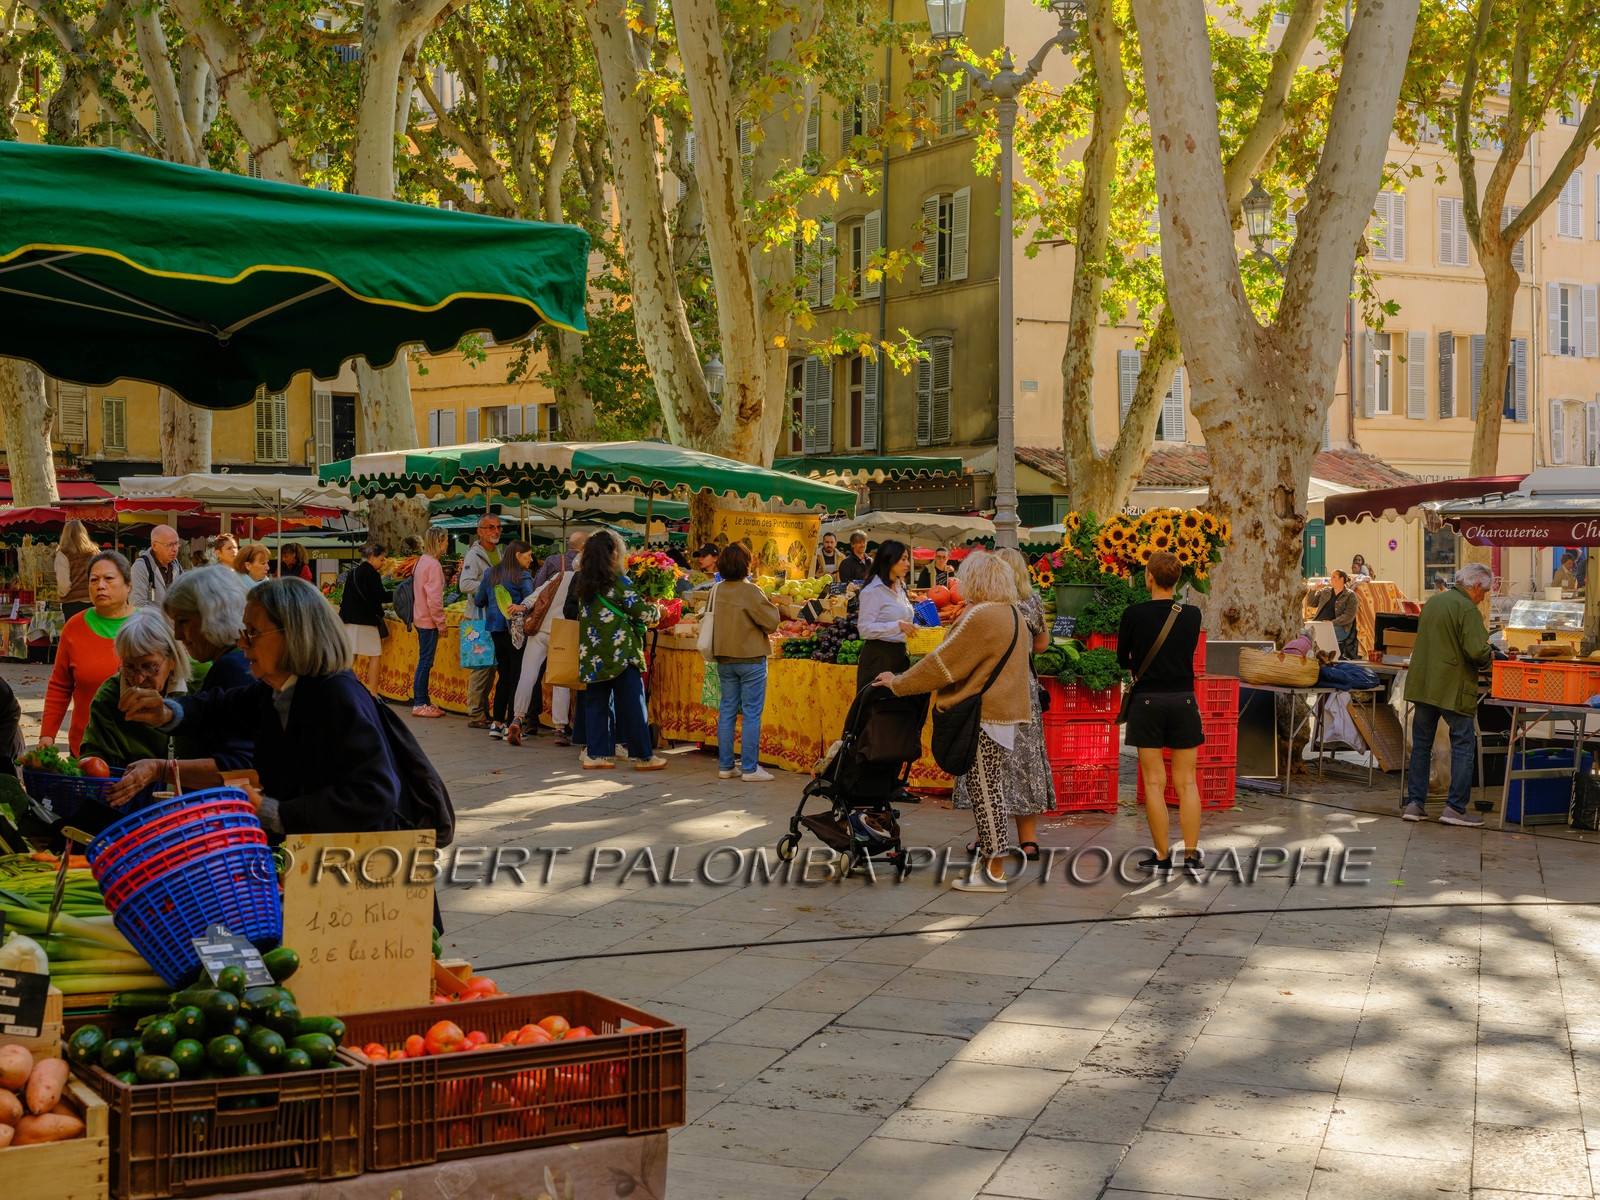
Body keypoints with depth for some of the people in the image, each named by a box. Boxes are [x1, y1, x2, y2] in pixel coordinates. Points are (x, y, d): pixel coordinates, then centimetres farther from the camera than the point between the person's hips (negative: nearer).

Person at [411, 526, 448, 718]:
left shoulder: (421, 561, 12)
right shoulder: (433, 564, -17)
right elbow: (434, 598, -20)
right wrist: (441, 624, -14)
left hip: (421, 619, 10)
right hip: (429, 620, -10)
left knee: (425, 661, 14)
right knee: (425, 662, -5)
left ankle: (424, 702, 19)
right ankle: (419, 704, -1)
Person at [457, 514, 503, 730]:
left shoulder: (498, 553, 18)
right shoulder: (474, 554, -8)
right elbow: (466, 585, -19)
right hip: (481, 617, -8)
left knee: (491, 665, 11)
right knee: (481, 665, -10)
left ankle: (483, 713, 17)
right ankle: (475, 715, -6)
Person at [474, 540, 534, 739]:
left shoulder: (490, 573, 11)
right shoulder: (522, 577, -7)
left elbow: (479, 601, 18)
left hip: (495, 629, 6)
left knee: (504, 674, 14)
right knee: (517, 675, -1)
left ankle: (497, 723, 12)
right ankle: (512, 726, -1)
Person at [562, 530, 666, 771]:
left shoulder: (582, 583, 6)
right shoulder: (618, 583, -12)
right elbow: (644, 614, -11)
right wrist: (655, 610, 12)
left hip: (592, 656, 6)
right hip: (620, 653, -6)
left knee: (596, 703, 11)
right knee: (632, 705, 1)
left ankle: (597, 753, 10)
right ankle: (643, 756, 7)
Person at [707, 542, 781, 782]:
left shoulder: (716, 591, 2)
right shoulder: (751, 592, -17)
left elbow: (709, 618, 15)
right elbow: (771, 623, -13)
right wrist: (775, 609, 6)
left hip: (724, 659, 6)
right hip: (750, 658, -6)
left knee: (727, 711, 12)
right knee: (752, 714, 0)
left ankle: (725, 766, 15)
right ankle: (749, 768, 2)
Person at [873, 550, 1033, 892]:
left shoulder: (981, 617, -17)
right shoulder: (1012, 615, 14)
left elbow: (943, 662, -14)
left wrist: (899, 684, -4)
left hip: (985, 717, -9)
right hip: (1006, 712, 9)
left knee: (985, 789, -5)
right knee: (989, 788, 14)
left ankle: (994, 872, -2)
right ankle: (989, 859, 19)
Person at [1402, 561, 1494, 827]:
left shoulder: (1432, 602, 13)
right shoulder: (1468, 609, -12)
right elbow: (1476, 651, -22)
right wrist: (1489, 656, 1)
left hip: (1422, 684, 7)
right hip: (1453, 688, -7)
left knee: (1421, 744, 12)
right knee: (1463, 745, 1)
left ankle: (1415, 803, 12)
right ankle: (1455, 807, -1)